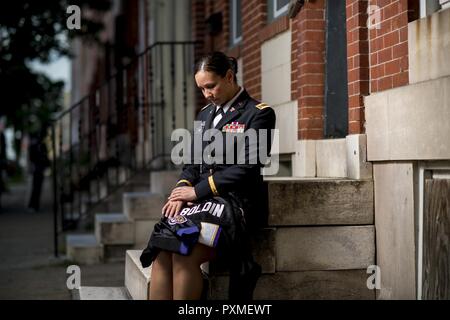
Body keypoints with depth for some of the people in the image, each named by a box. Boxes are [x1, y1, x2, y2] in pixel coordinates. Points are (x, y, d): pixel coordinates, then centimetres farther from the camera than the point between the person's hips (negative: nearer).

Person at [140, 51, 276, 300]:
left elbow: (247, 167, -9)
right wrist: (182, 189, -2)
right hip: (200, 199, 5)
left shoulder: (259, 114, 0)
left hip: (233, 201, -5)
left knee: (183, 256, -31)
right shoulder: (205, 114, 22)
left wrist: (198, 190, -12)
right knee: (161, 255, -25)